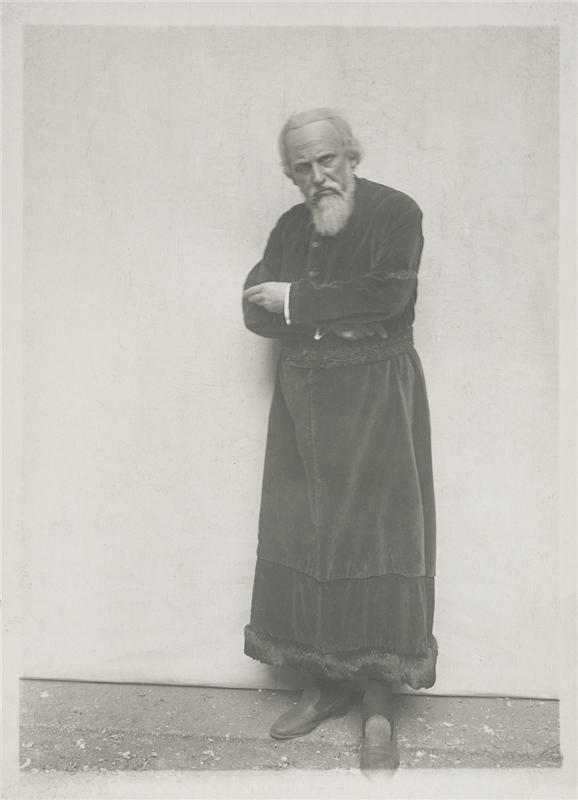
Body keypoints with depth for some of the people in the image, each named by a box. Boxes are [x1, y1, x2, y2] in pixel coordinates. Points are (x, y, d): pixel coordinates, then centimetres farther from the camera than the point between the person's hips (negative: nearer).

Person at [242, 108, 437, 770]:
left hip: (375, 399, -5)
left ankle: (377, 703, 11)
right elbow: (256, 311, 4)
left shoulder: (396, 212, -2)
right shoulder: (289, 228, 14)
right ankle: (322, 686, 21)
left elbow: (388, 295, -18)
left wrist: (295, 301, -11)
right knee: (299, 538, 5)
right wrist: (334, 316, -11)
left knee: (374, 538, -3)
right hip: (302, 400, 5)